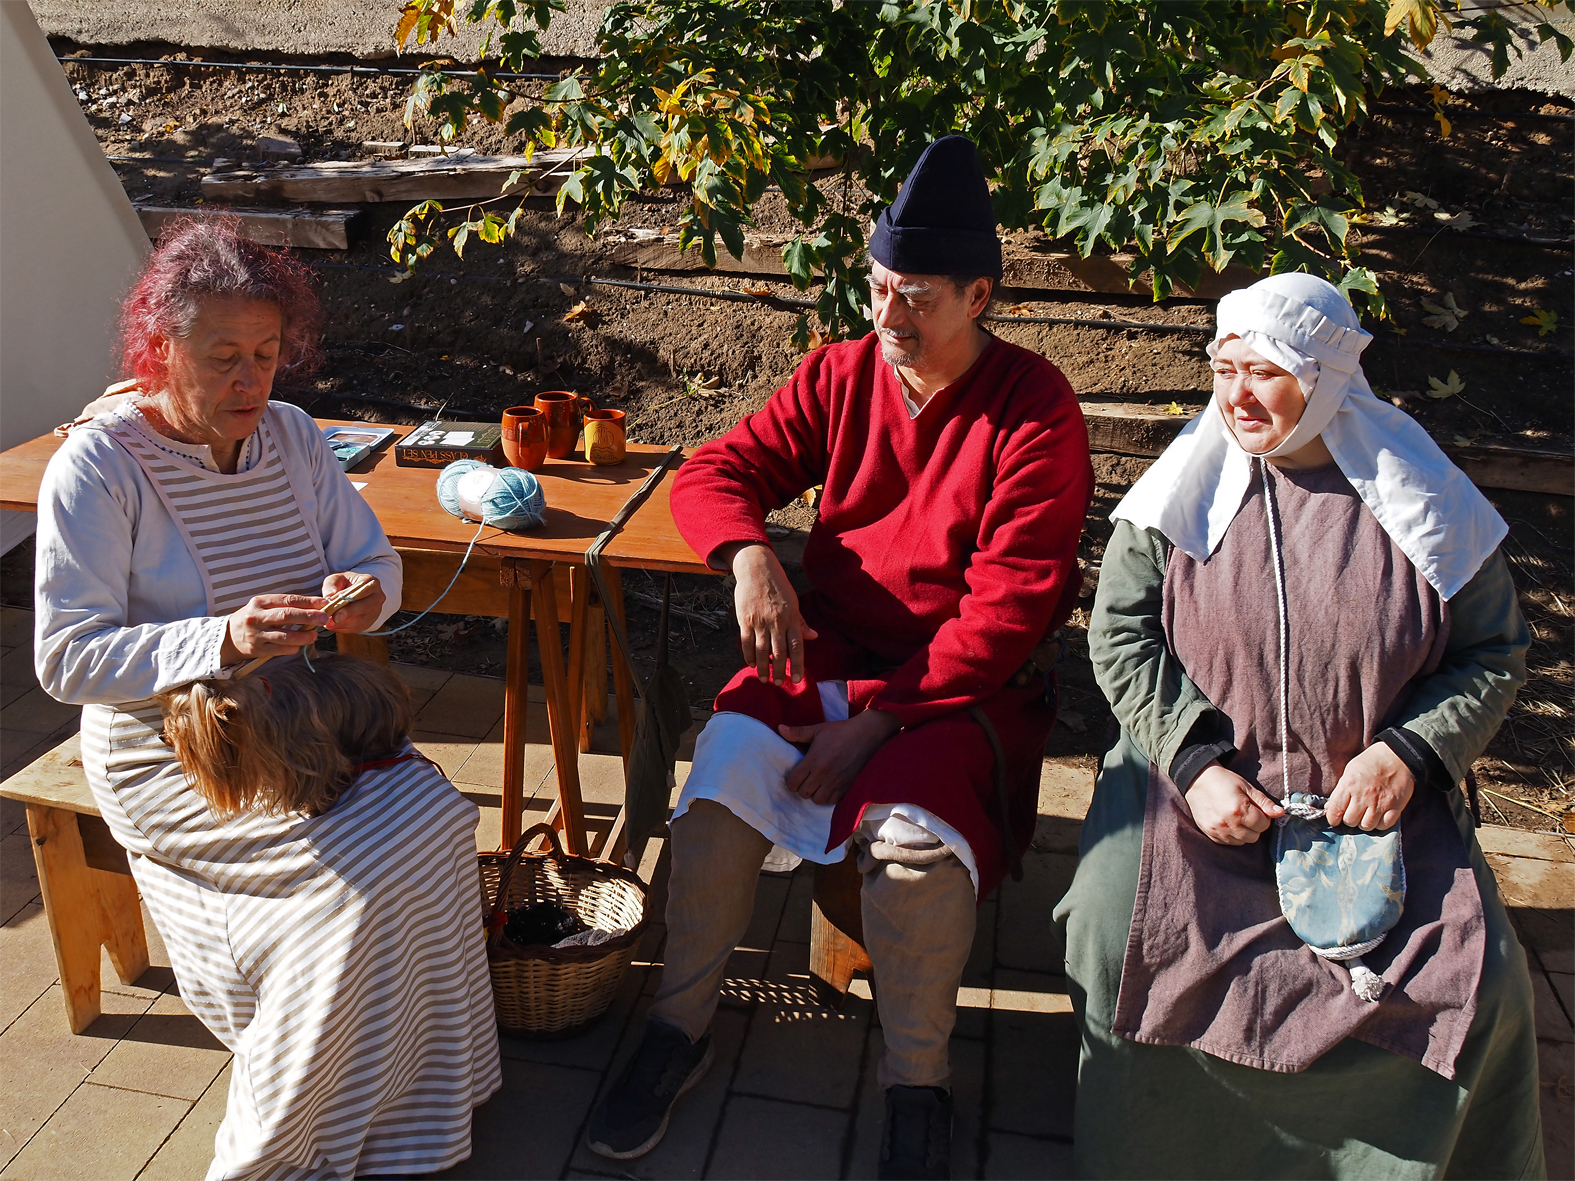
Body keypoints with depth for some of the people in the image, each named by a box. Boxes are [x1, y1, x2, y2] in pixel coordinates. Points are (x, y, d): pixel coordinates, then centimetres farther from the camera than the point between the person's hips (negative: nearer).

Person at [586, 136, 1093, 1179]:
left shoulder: (1037, 410, -8)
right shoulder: (841, 375, 6)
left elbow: (1011, 605, -14)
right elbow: (718, 470, 9)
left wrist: (880, 714, -21)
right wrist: (750, 554, -15)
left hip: (962, 682, -3)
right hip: (826, 650, 4)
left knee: (914, 827, -31)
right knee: (727, 762, -24)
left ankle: (918, 1088, -5)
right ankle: (681, 1029, -3)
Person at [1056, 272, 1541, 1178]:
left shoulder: (1423, 504, 1)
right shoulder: (1186, 485, 1)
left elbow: (1496, 654, 7)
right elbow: (1121, 635, -1)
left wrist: (1408, 752, -10)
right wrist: (1197, 765, -12)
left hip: (1379, 799, 1)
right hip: (1201, 782, 0)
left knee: (1478, 982, -18)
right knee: (1123, 940, -23)